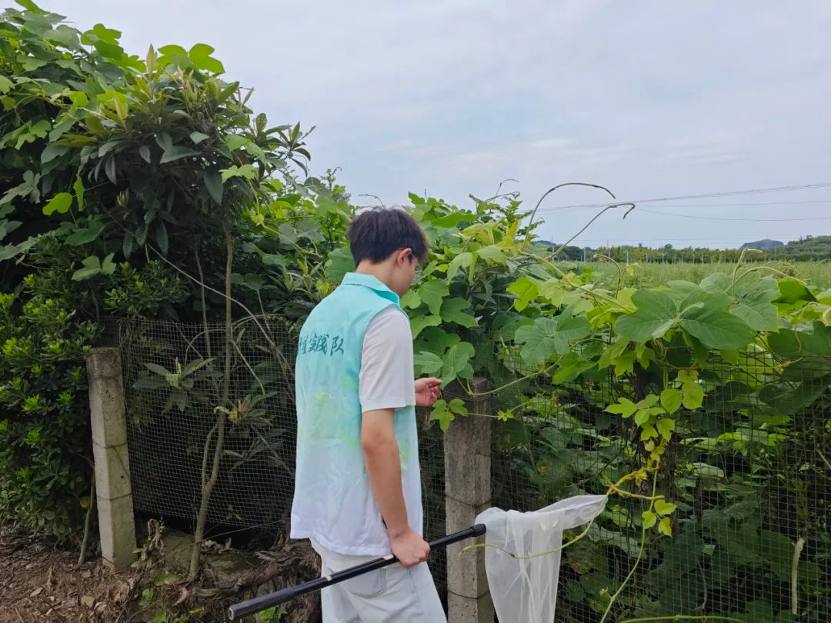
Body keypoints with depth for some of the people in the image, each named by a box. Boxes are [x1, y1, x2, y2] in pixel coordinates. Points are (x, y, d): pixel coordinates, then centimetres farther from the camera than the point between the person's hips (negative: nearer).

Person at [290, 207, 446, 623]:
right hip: (367, 528, -8)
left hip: (326, 519, 9)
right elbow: (375, 438, -23)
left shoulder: (321, 313, 8)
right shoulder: (384, 318, -18)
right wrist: (400, 530, -14)